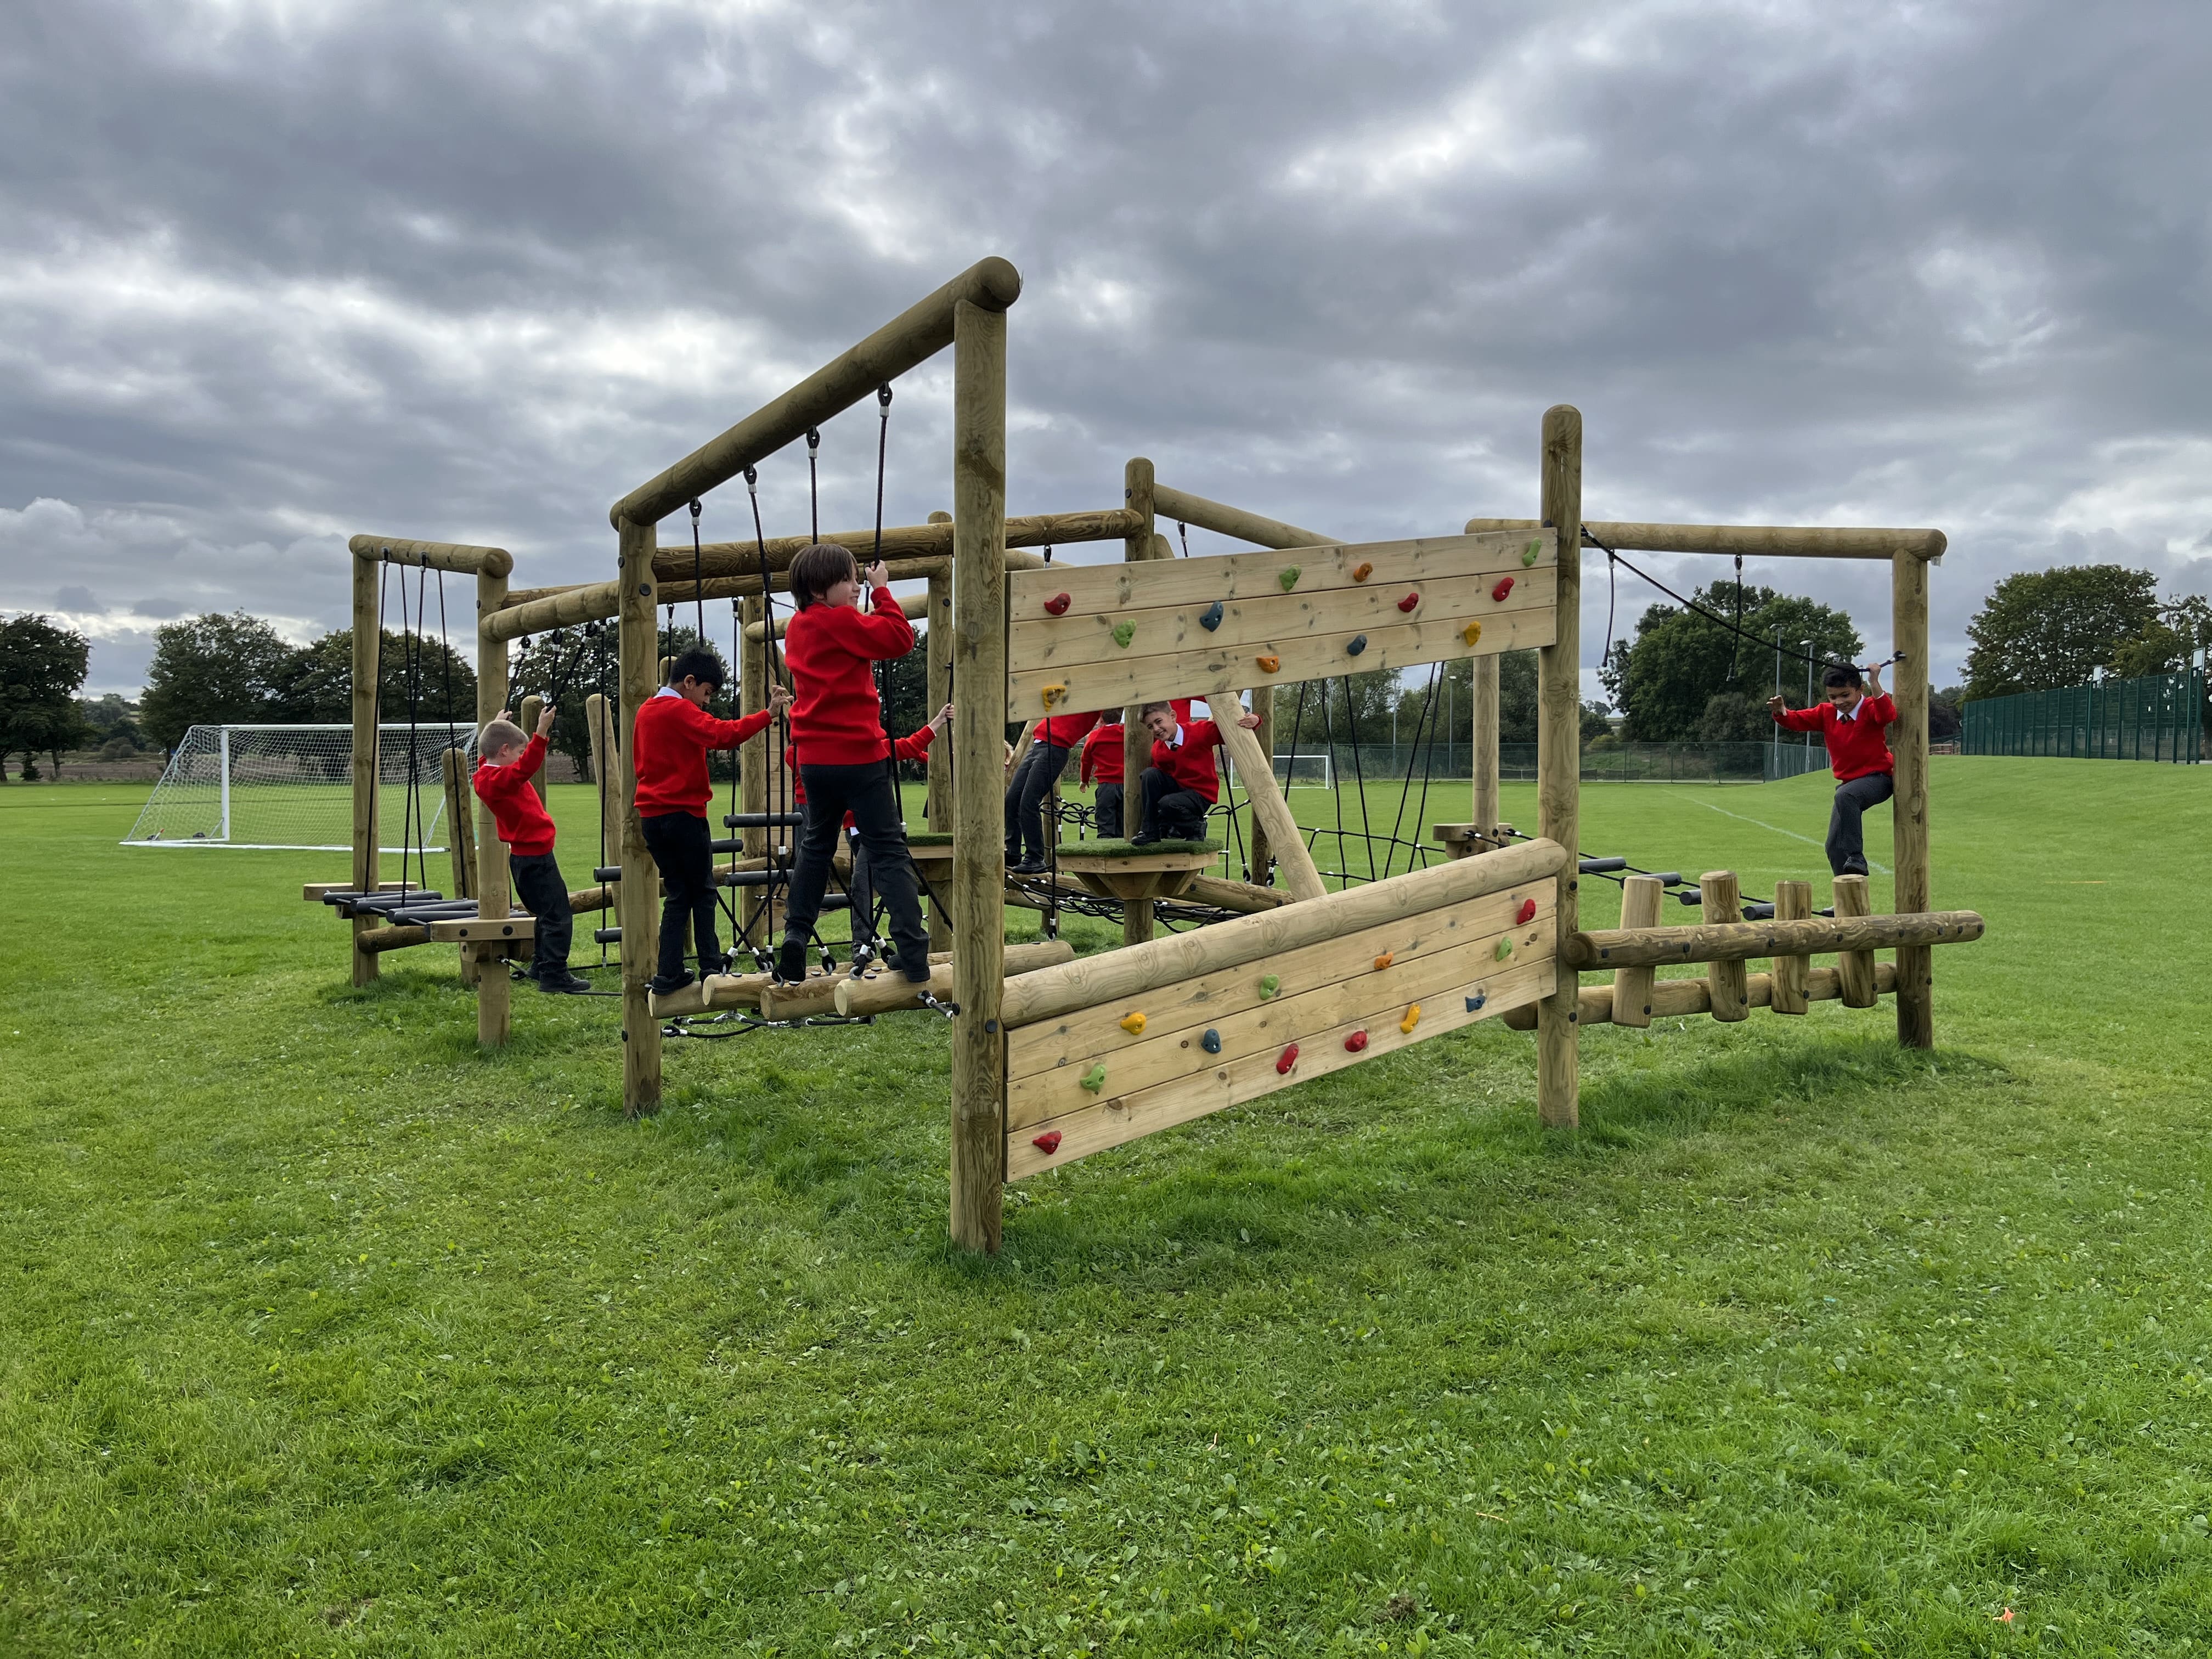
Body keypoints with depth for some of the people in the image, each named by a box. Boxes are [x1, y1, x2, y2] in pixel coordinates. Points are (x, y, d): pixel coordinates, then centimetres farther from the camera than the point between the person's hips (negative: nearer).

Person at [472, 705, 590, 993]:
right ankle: (554, 975, -12)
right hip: (535, 856, -11)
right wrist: (541, 733, -43)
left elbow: (486, 753, 31)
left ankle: (541, 966, 30)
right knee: (558, 915, -10)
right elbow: (528, 765, -38)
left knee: (546, 914, 23)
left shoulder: (486, 773, 9)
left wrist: (496, 726, 38)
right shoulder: (503, 778, -21)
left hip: (522, 855, 11)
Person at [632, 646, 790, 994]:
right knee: (702, 891, 4)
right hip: (683, 813, -7)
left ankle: (669, 974, 6)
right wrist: (768, 715, -29)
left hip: (651, 815, 7)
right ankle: (711, 966, 2)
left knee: (678, 894, 11)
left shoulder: (646, 710, 15)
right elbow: (723, 735, -27)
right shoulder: (680, 710, -11)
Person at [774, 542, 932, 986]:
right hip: (859, 755, -7)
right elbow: (899, 638, -15)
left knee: (816, 846, 20)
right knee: (888, 850, -4)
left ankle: (795, 938, 15)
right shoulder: (840, 621, -11)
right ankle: (914, 953, -8)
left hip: (815, 758, 7)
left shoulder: (798, 628, 13)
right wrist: (882, 591, -5)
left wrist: (871, 595, 13)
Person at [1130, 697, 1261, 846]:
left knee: (1168, 804, -33)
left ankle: (1196, 827, 0)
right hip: (1177, 788, 5)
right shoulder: (1157, 750, -3)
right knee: (1150, 774, -22)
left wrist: (1253, 720, -36)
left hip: (1201, 795, -5)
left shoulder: (1200, 731, -17)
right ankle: (1151, 831, -12)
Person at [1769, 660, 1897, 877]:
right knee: (1834, 846, 4)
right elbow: (1797, 720, 2)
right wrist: (1781, 713, -20)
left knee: (1845, 796, -40)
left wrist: (1875, 683, -41)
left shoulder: (1870, 708, -11)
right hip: (1848, 783, 7)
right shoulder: (1826, 713, 5)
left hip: (1878, 779, -7)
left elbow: (1888, 715, -32)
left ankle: (1856, 858, -40)